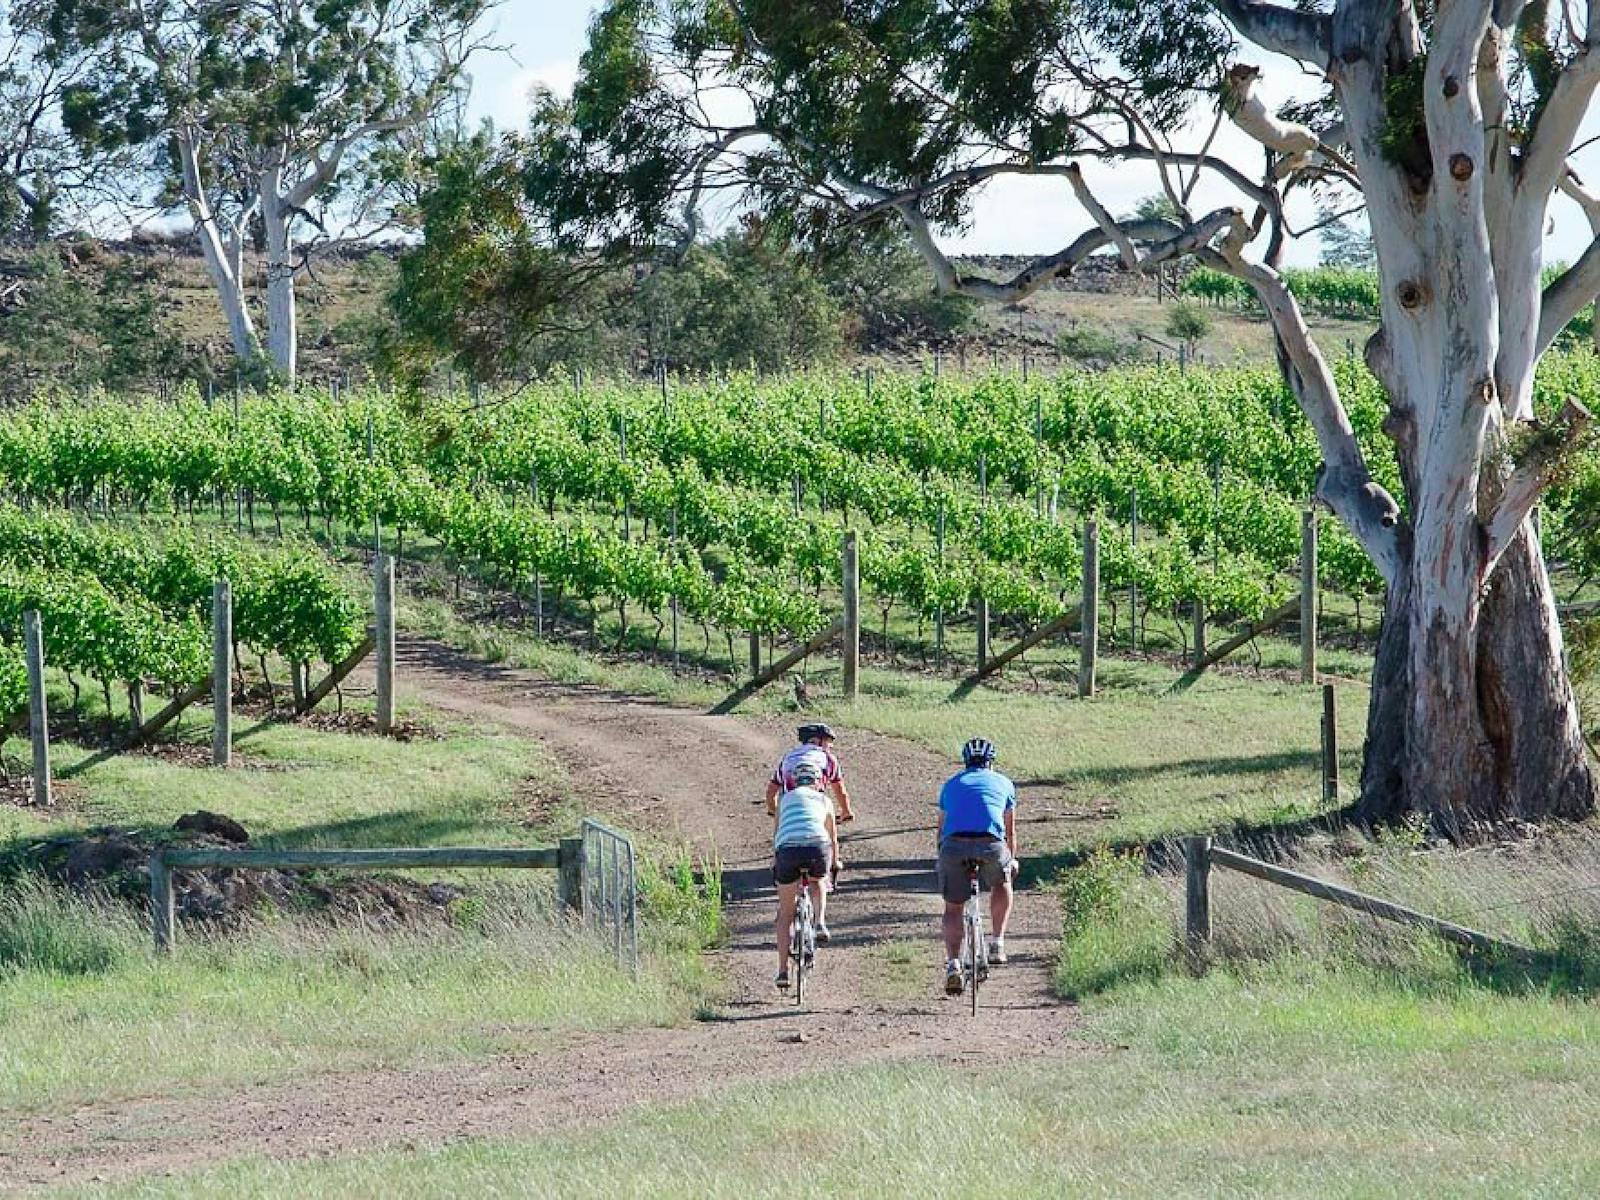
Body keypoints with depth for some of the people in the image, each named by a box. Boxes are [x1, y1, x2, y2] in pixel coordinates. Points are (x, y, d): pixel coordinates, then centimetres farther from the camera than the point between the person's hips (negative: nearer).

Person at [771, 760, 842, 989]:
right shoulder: (824, 800, 26)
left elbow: (776, 835, 38)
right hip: (818, 848, 0)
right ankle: (820, 924, 12)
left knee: (785, 914, 15)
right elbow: (833, 836, 40)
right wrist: (835, 861, 58)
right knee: (817, 882, 37)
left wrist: (775, 861, 55)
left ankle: (783, 971, 12)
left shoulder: (785, 799, 27)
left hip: (788, 850, 0)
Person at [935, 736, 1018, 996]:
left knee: (953, 908, 13)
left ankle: (953, 964, -5)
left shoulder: (951, 784, 29)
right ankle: (998, 943, 21)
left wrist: (941, 859, 51)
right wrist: (1012, 859, 52)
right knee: (1002, 884, 30)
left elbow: (941, 827, 37)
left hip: (954, 844, 1)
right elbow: (1010, 830, 36)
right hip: (991, 843, -1)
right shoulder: (1003, 783, 26)